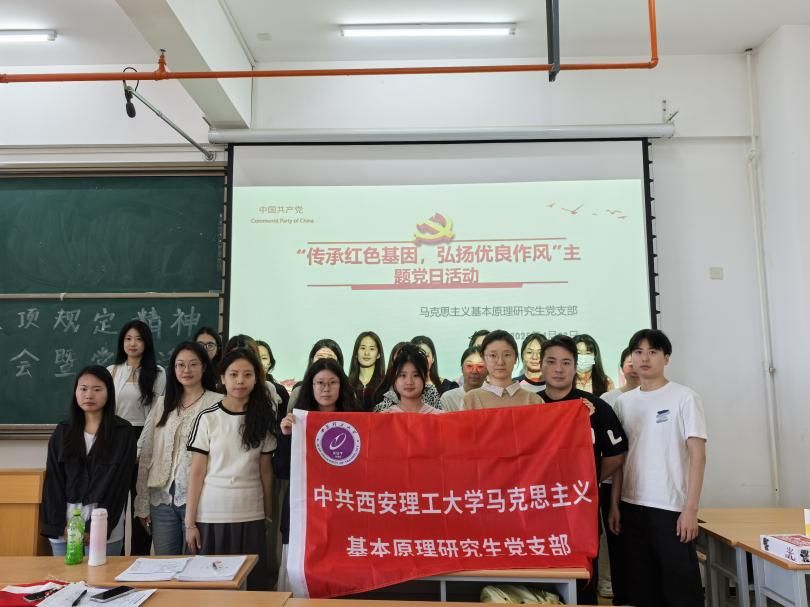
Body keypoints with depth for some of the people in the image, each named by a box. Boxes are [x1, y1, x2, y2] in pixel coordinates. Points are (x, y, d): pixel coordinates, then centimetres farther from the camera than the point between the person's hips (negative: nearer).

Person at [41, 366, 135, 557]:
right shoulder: (62, 432, 7)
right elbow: (53, 480, 4)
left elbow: (118, 482, -8)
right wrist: (59, 524, -6)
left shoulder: (123, 432, -4)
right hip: (64, 526, 3)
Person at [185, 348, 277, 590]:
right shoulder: (207, 418, -3)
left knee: (251, 584, 6)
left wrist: (268, 513, 4)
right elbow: (196, 472, -2)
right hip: (211, 515, -1)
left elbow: (266, 471, 6)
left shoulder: (263, 418, 3)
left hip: (251, 516, 2)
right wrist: (190, 522, -3)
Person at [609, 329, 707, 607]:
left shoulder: (684, 397, -4)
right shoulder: (623, 402, 8)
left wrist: (691, 509, -13)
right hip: (631, 506, 4)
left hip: (671, 507, -4)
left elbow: (698, 456, -7)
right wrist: (614, 504, 7)